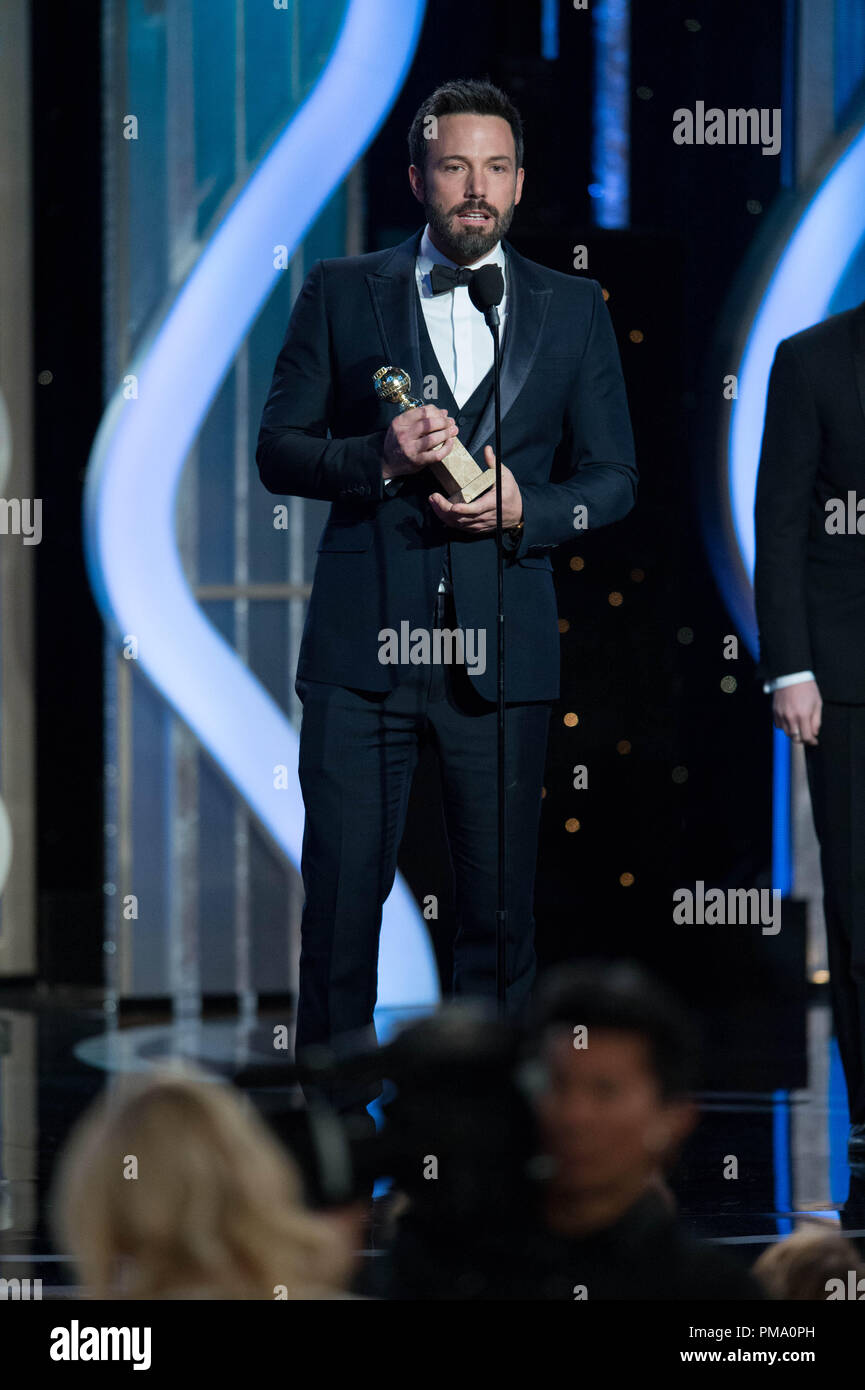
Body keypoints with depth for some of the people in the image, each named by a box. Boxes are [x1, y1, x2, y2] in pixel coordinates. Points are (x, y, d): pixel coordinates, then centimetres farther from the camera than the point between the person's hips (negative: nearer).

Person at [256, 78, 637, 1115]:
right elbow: (277, 450, 6)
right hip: (362, 641, -1)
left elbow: (613, 477, 10)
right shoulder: (341, 294, 7)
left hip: (501, 644, 1)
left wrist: (526, 508, -10)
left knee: (500, 905, 4)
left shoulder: (573, 310, 10)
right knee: (341, 894, -3)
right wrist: (377, 459, -14)